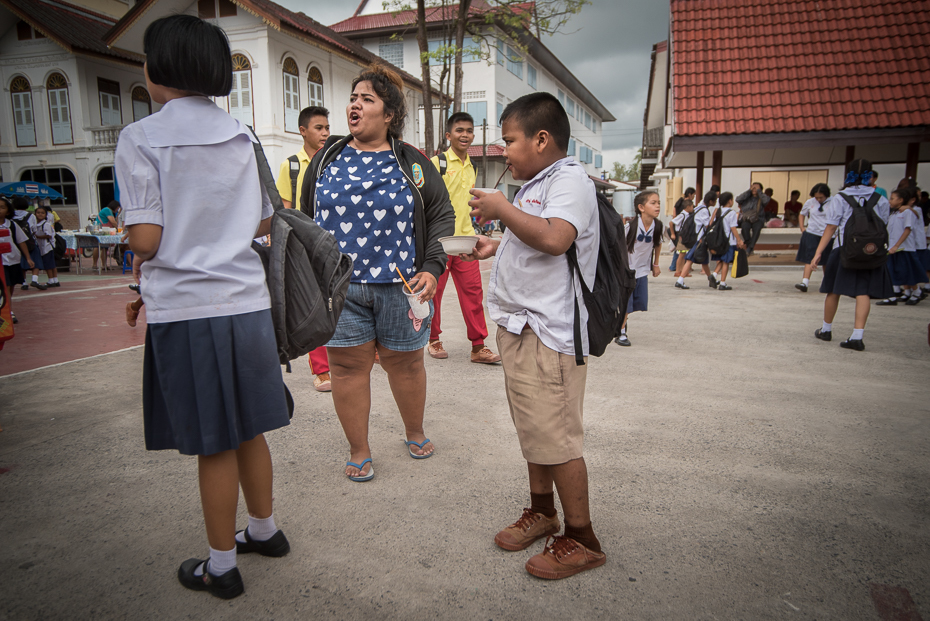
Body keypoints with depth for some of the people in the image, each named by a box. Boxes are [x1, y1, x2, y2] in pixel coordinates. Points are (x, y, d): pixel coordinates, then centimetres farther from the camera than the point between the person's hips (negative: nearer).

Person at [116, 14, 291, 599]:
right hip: (247, 301, 5)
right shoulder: (244, 135, 7)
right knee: (248, 430, 19)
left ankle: (222, 567, 24)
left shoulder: (141, 139, -7)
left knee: (214, 445, 6)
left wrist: (139, 255, 9)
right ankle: (264, 529, 38)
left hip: (186, 309, -5)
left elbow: (147, 240, -13)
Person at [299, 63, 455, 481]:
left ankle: (415, 433, 35)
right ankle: (359, 451, 22)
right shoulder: (327, 159, 11)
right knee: (347, 365, 5)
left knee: (405, 363, 10)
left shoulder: (412, 163, 5)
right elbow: (306, 218, 17)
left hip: (399, 286, -1)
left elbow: (442, 215, 4)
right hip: (338, 286, 2)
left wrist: (432, 268, -8)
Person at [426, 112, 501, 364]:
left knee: (473, 291, 2)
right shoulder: (436, 162, -5)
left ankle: (478, 346, 7)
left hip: (465, 239, 5)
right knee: (433, 291, 4)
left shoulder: (472, 167, 15)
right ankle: (433, 340, 22)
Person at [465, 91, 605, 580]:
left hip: (547, 334, -10)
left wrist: (501, 208, -21)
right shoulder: (535, 186, 19)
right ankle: (542, 511, 36)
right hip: (520, 328, 10)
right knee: (533, 429, 19)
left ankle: (581, 539, 14)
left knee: (556, 437, -3)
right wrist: (496, 246, 16)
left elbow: (554, 238, -31)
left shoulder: (570, 180, -13)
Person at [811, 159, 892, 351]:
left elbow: (831, 228, -8)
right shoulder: (881, 200, 4)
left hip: (844, 250, -1)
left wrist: (818, 252, -7)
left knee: (834, 291, 11)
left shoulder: (839, 199, -4)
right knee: (863, 292, 0)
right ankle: (857, 336, -8)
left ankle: (826, 330, 26)